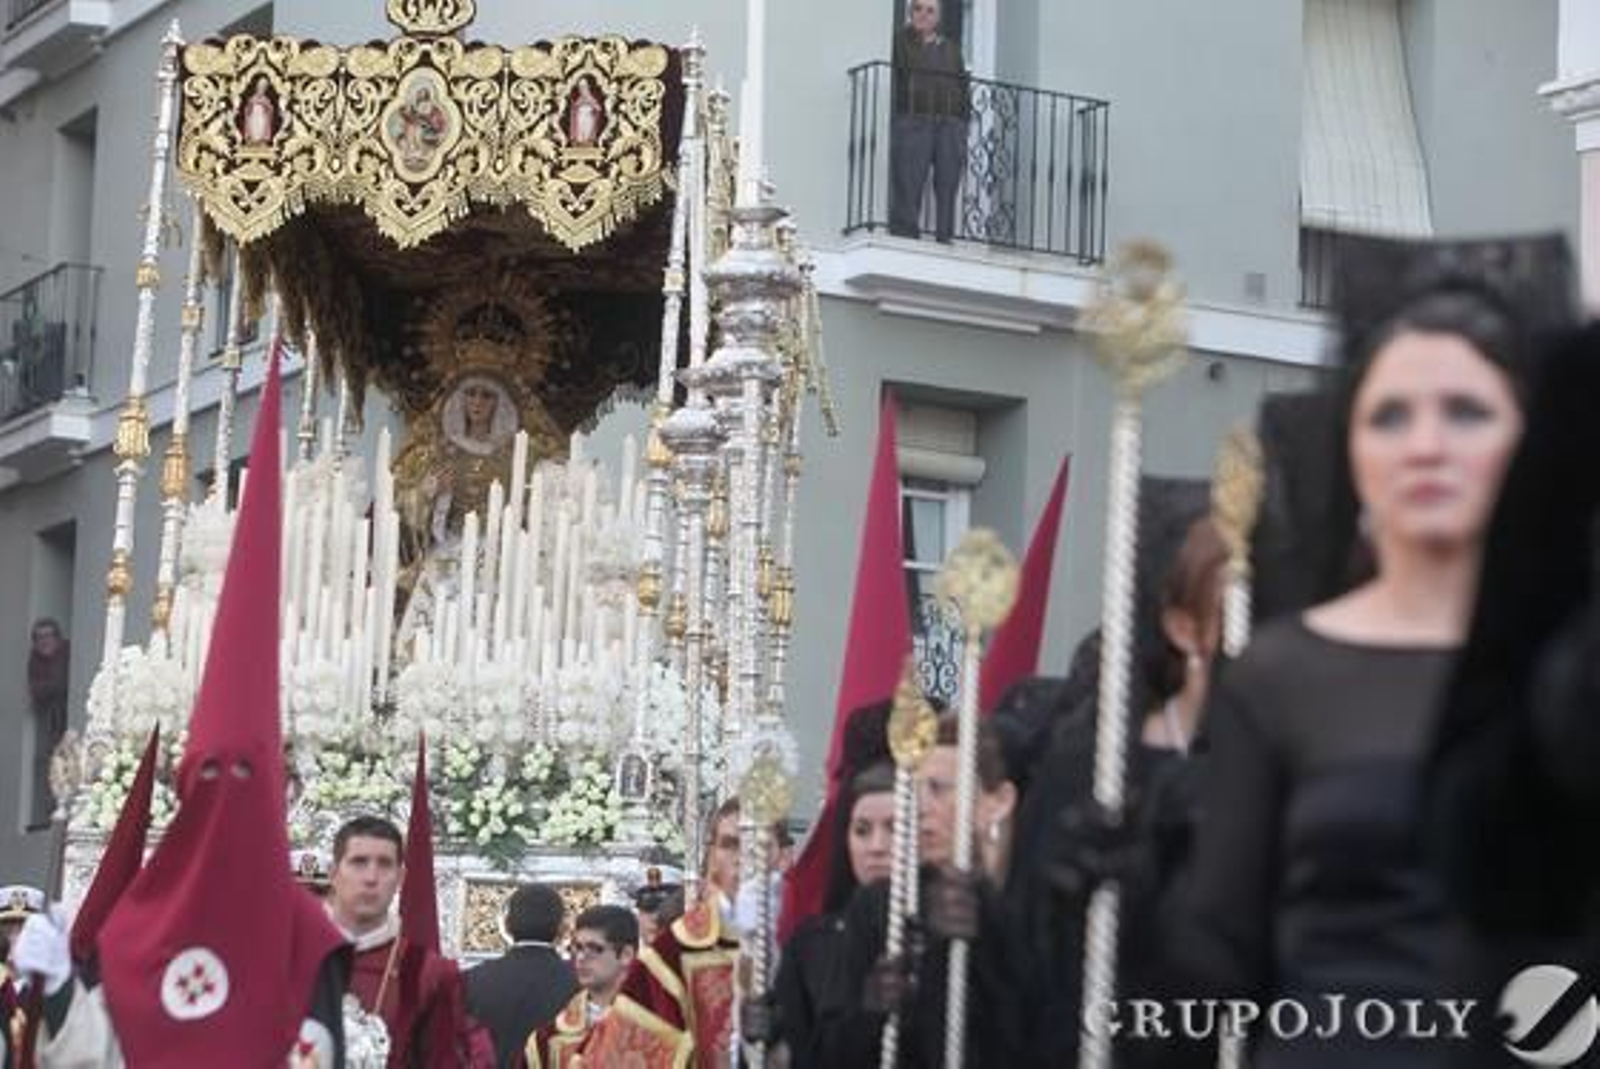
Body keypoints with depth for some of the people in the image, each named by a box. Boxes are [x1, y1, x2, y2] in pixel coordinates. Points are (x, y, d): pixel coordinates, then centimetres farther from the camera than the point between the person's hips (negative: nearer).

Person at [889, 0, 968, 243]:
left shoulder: (951, 49, 20)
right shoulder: (899, 42, 10)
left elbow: (963, 91, 16)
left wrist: (963, 134, 8)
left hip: (950, 125, 4)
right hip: (912, 123, -4)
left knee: (947, 193, -1)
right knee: (907, 193, -9)